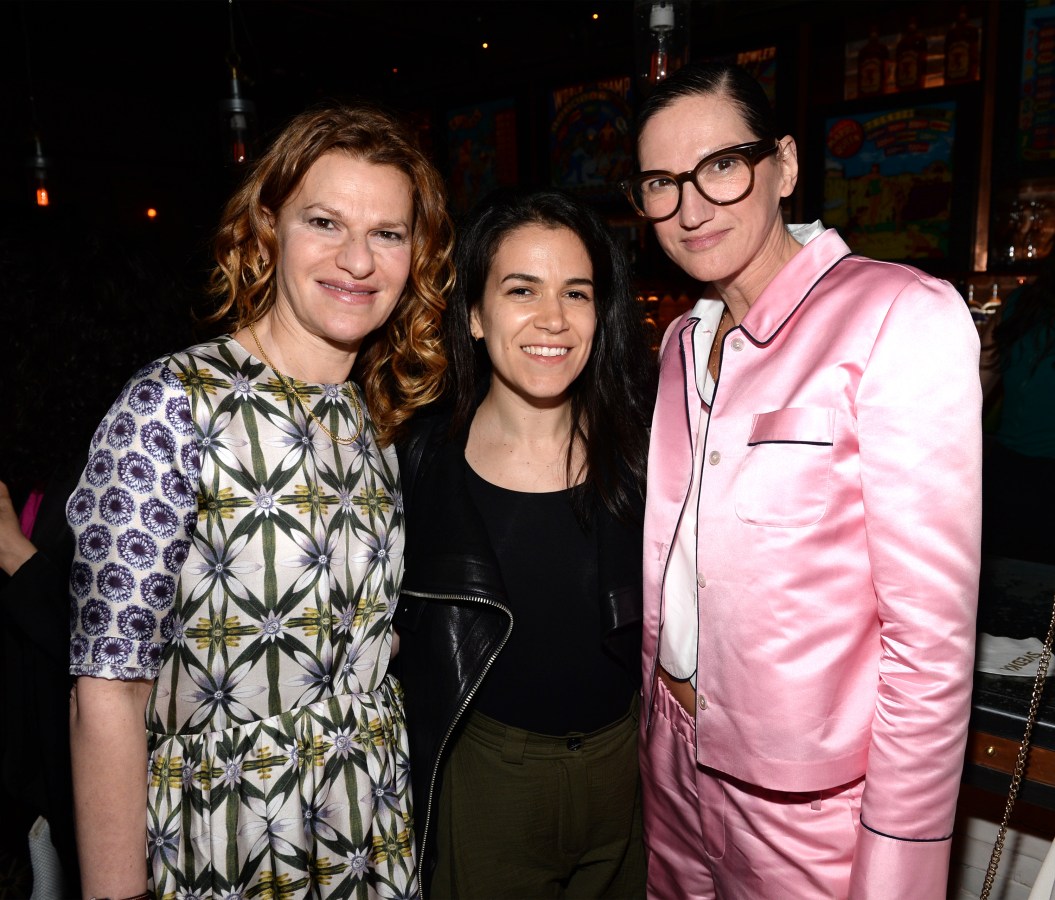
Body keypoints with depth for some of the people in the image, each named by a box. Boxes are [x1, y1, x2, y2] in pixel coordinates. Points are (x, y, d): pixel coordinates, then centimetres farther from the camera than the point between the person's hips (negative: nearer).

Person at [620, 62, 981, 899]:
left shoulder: (901, 316, -16)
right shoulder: (685, 340, 5)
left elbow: (931, 627, -18)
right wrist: (661, 711, 8)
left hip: (806, 797, -6)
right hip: (673, 754, 6)